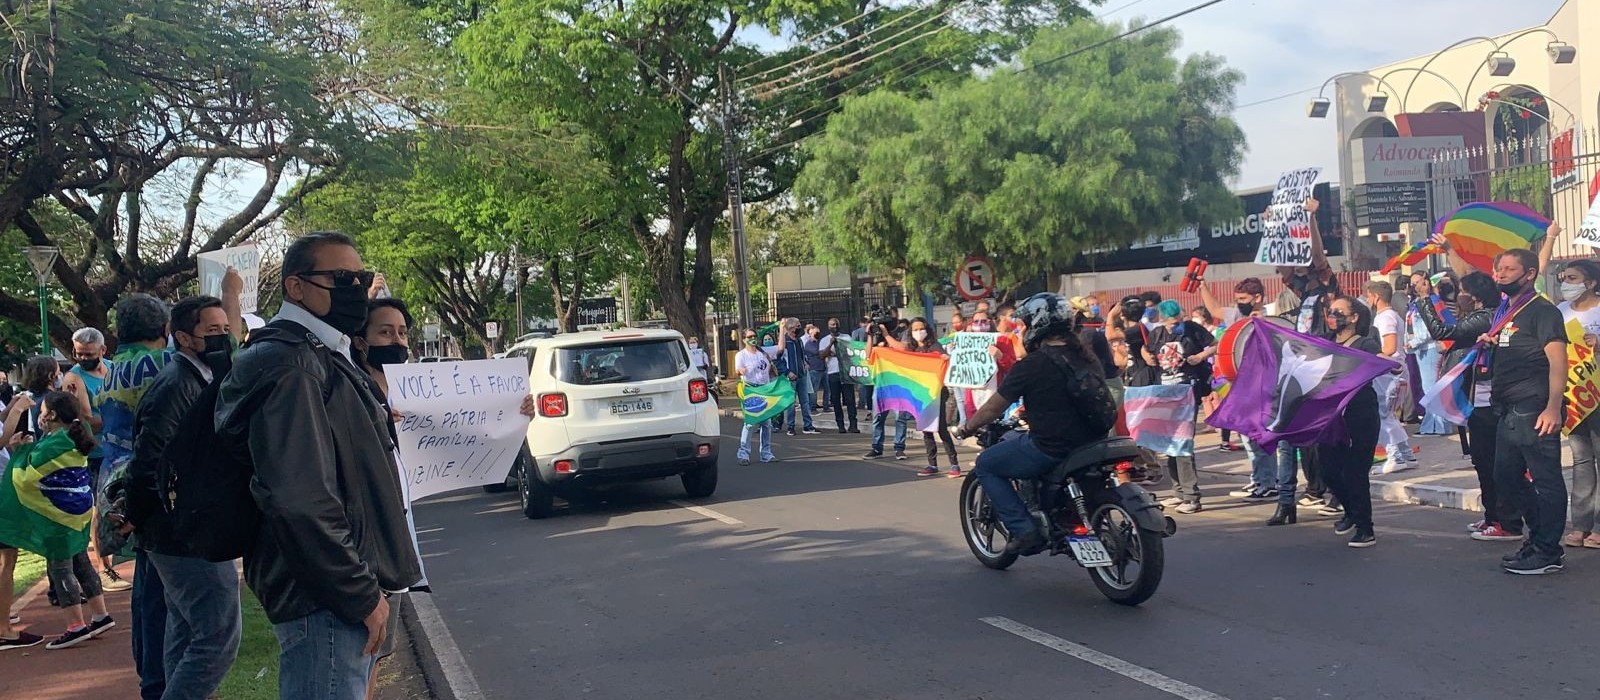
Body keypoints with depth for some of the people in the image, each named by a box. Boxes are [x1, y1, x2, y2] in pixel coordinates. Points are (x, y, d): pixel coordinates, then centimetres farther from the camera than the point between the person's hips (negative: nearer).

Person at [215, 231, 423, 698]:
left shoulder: (325, 358, 17)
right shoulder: (288, 365, -16)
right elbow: (300, 502, -25)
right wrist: (363, 595, -20)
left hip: (352, 590, 10)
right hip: (326, 604, -10)